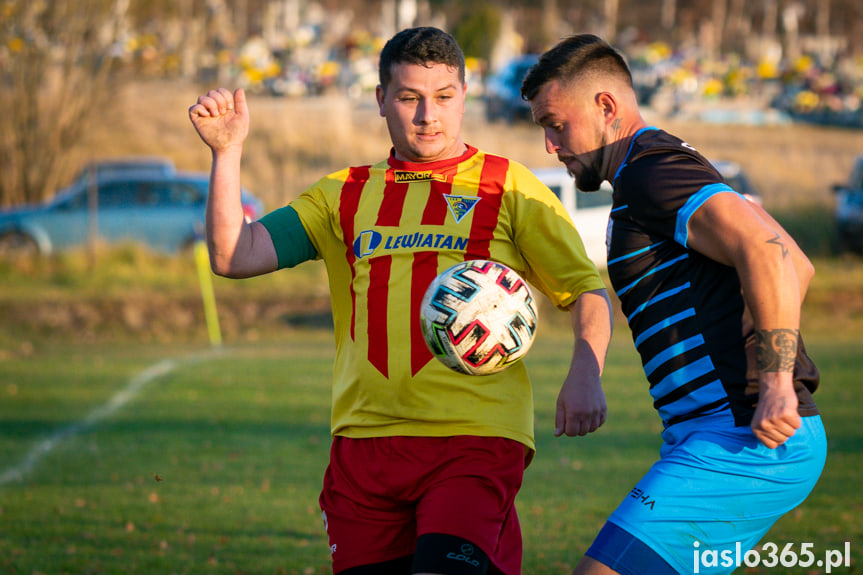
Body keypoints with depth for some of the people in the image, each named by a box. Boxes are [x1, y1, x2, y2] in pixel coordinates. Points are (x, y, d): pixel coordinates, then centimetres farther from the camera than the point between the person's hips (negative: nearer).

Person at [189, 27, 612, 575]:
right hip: (365, 439, 4)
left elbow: (588, 292, 6)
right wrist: (227, 152, -3)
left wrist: (585, 375, -13)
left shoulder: (507, 187, 8)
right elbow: (234, 256, 9)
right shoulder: (343, 196, 16)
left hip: (476, 438, -4)